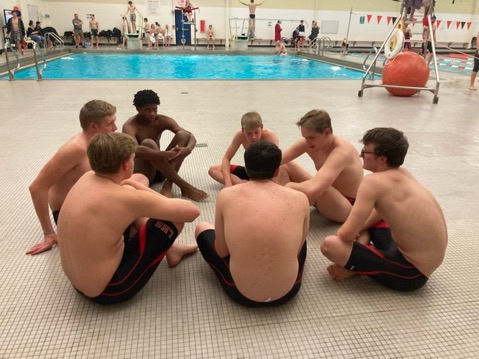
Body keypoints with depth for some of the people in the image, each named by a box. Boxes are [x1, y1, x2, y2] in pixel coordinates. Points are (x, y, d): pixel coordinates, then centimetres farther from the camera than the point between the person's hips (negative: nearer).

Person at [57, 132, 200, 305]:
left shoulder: (86, 178, -3)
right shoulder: (128, 198, -27)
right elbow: (192, 211, -19)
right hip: (108, 291, -8)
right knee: (174, 217, -7)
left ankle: (169, 248, 28)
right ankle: (167, 248, 25)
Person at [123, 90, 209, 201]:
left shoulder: (162, 121, -3)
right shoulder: (130, 126, -16)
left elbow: (191, 137, -13)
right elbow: (135, 150, -38)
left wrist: (187, 149, -37)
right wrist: (167, 154, -48)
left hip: (160, 171, 5)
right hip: (140, 173, -5)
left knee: (183, 135, -14)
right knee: (148, 143, -34)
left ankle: (168, 185, -27)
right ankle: (184, 186, -32)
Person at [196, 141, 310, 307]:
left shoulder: (226, 195, -11)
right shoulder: (300, 199, -9)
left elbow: (221, 252, -1)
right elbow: (297, 249, 5)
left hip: (241, 294, -1)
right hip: (288, 292, 2)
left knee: (202, 228, 23)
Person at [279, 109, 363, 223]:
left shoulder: (342, 152, -35)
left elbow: (313, 189, -48)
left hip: (349, 207, -7)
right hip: (324, 198, 8)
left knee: (316, 190, -41)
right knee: (284, 166, -1)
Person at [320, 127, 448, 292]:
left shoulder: (373, 181, -21)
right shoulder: (402, 174, 6)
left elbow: (346, 234, -23)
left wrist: (340, 233, 0)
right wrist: (357, 230, 6)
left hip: (411, 271, -9)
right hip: (426, 261, 10)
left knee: (329, 244, -23)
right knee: (365, 217, 25)